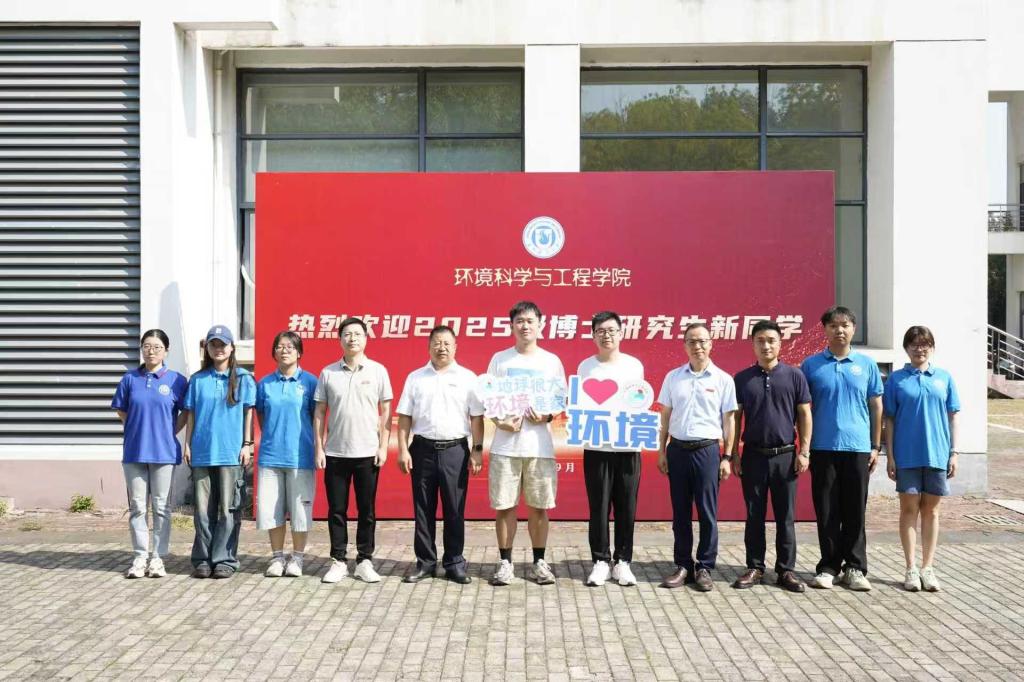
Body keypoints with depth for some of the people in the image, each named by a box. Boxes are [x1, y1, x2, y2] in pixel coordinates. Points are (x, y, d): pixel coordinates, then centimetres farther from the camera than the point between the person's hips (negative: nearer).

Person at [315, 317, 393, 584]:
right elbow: (319, 412, 6)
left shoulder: (377, 371, 1)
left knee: (367, 510, 6)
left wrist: (383, 446, -3)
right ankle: (338, 561, 16)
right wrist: (318, 448, 0)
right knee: (336, 510, 6)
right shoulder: (328, 373, 4)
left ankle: (365, 561, 16)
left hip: (367, 453, -1)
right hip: (335, 453, 1)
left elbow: (386, 411, 2)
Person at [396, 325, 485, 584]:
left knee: (455, 510, 3)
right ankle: (425, 563, 16)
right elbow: (405, 417, 6)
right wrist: (403, 449, -1)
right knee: (423, 510, 6)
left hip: (455, 449, -1)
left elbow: (476, 418, 2)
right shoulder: (415, 378, 7)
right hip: (423, 449, 1)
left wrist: (477, 450, -4)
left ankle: (454, 563, 13)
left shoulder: (467, 378, 4)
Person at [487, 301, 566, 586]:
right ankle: (505, 562, 14)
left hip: (540, 445, 0)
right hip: (505, 445, 0)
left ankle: (539, 562, 18)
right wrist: (500, 422, -11)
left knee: (538, 507, 5)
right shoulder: (499, 359, 6)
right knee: (504, 506, 3)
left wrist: (547, 416, -11)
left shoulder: (551, 361, 6)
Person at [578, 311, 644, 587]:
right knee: (599, 507, 2)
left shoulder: (634, 365, 6)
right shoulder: (585, 367, 5)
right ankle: (600, 561, 12)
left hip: (628, 446, 1)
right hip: (596, 447, 0)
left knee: (626, 508, 4)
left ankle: (622, 562, 15)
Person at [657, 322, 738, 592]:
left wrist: (727, 457, -1)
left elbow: (728, 420, 3)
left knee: (707, 512, 2)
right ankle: (683, 565, 17)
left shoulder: (723, 379, 1)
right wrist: (662, 451, 7)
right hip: (678, 449, 2)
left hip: (707, 450, -2)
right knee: (680, 512, 7)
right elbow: (665, 416, 10)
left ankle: (704, 568, 12)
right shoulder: (673, 377, 6)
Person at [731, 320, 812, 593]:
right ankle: (754, 568, 16)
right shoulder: (742, 379, 5)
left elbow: (805, 415, 3)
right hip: (753, 455, 1)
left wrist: (804, 451, -3)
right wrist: (733, 453, 2)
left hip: (785, 455, -1)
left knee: (785, 517, 5)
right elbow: (735, 417, 7)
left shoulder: (794, 376, 2)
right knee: (754, 516, 7)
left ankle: (786, 570, 14)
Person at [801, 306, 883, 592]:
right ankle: (828, 567, 14)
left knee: (855, 512, 6)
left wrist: (875, 446, 6)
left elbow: (876, 407, 10)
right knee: (826, 512, 4)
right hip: (823, 448, 0)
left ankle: (855, 568, 16)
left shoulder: (866, 364, 6)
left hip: (857, 447, 1)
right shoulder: (811, 365, 3)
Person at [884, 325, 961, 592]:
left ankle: (927, 568, 16)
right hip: (907, 455, -1)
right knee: (909, 508, 4)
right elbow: (889, 419, 1)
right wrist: (890, 455, -3)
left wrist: (953, 452, 2)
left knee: (931, 510, 8)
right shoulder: (896, 379, 1)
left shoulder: (944, 378, 5)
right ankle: (911, 568, 11)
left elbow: (952, 417, 7)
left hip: (937, 454, 1)